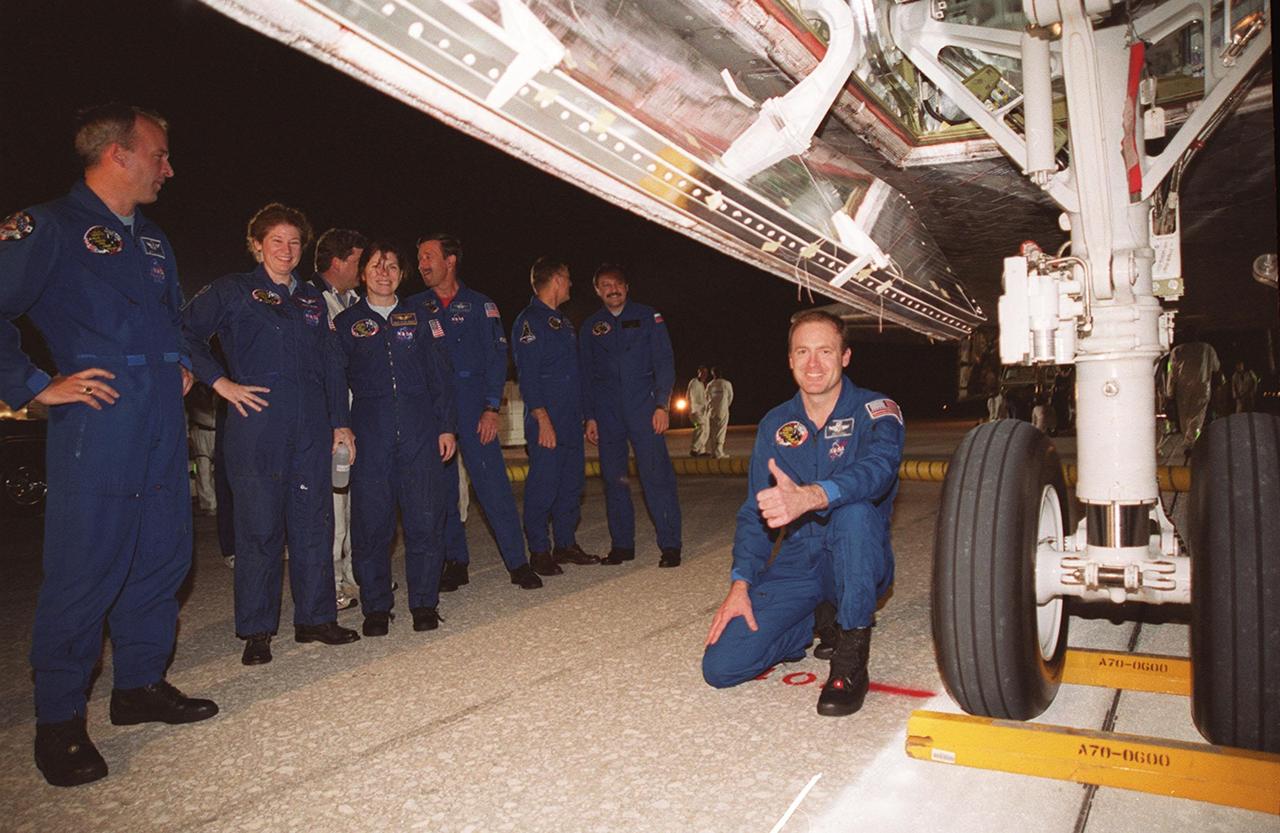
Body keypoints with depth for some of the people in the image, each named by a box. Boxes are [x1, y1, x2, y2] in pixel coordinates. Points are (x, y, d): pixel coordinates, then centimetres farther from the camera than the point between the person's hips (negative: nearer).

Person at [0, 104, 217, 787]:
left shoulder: (152, 241, 20)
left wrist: (181, 363, 20)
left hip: (162, 433, 8)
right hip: (97, 430, -8)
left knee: (163, 557, 11)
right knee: (85, 571, -3)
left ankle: (141, 686, 27)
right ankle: (58, 722, 11)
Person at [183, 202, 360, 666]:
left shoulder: (312, 300, 18)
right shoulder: (231, 292, 5)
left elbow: (330, 366, 18)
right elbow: (185, 335, -2)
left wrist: (340, 420, 12)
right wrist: (219, 382, -10)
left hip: (310, 428, 4)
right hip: (256, 426, -4)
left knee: (314, 522, 6)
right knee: (259, 527, 0)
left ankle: (315, 618, 17)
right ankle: (256, 631, 11)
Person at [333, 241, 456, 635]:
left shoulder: (415, 318, 13)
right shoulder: (346, 323, 11)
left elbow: (437, 375, 11)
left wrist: (446, 426, 5)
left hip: (420, 432, 1)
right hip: (370, 435, 0)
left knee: (425, 519, -1)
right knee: (371, 522, 1)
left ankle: (424, 603, 10)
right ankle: (376, 606, 13)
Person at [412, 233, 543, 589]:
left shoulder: (479, 305, 7)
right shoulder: (413, 308, 13)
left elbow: (496, 356, 1)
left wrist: (491, 407, -9)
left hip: (472, 404, -3)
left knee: (493, 480, -8)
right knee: (440, 488, 5)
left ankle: (518, 562, -2)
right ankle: (456, 563, 16)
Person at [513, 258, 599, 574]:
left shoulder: (563, 322, 20)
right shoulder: (528, 321, -8)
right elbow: (527, 375, -15)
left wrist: (584, 414, 17)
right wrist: (542, 418, -20)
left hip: (571, 421, 9)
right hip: (546, 422, -9)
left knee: (572, 482, 11)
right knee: (543, 485, -5)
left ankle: (566, 543, 22)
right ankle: (539, 551, 5)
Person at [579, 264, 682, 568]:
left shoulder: (648, 317, 6)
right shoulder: (591, 326, 14)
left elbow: (664, 362, 2)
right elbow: (586, 374, 15)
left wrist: (661, 405, -8)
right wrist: (589, 416, 8)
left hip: (643, 405, -3)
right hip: (607, 411, 3)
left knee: (656, 473, -9)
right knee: (614, 479, 4)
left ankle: (670, 545, -3)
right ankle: (622, 544, 14)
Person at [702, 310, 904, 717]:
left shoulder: (876, 412, -7)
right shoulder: (774, 424, 6)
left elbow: (877, 470, -30)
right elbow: (754, 512, 5)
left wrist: (808, 497, -50)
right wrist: (740, 584, -10)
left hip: (857, 566, -3)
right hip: (793, 565, 3)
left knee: (854, 508, -37)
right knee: (720, 665, -14)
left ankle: (851, 656, -21)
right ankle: (820, 623, 12)